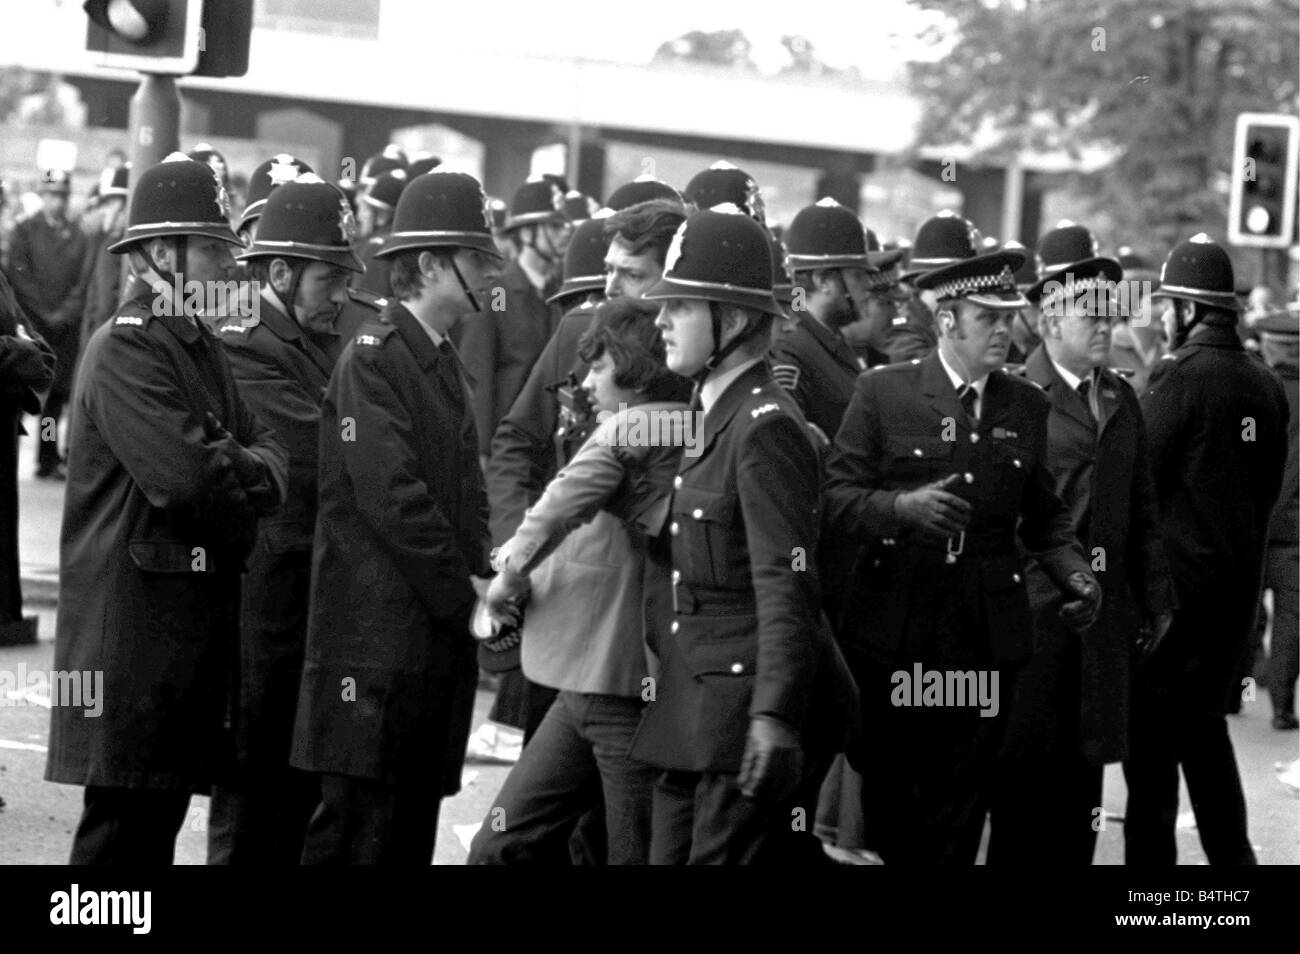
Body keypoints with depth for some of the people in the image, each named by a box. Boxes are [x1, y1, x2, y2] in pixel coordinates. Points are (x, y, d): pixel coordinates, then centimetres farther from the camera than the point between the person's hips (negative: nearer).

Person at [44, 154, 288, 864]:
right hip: (132, 625, -9)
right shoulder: (123, 351, -14)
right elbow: (184, 477, -24)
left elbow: (267, 447, 12)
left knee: (162, 814, 12)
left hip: (194, 630, 9)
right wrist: (247, 473, -5)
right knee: (122, 824, -7)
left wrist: (234, 467, -10)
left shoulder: (203, 350, 18)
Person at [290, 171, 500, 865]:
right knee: (358, 822, -9)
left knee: (414, 822, 10)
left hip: (437, 639, 9)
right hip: (376, 636, -9)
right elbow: (390, 493, -18)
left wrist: (478, 580, 4)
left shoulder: (443, 363, 18)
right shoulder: (373, 358, -11)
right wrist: (462, 592, -14)